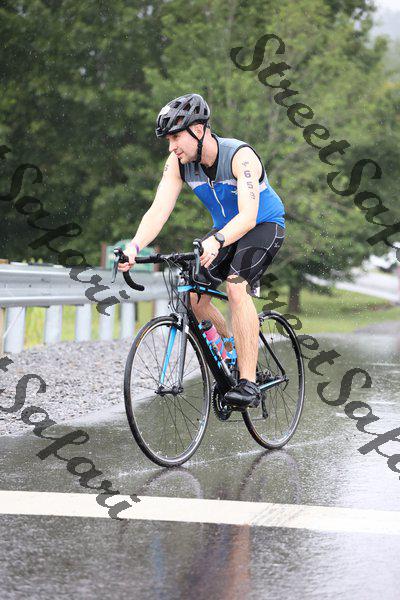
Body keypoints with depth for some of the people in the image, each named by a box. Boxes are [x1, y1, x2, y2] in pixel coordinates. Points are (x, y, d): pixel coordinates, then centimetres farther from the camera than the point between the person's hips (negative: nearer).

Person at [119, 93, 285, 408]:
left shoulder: (241, 156, -31)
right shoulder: (179, 162, -14)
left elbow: (248, 216, -40)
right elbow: (159, 210, -19)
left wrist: (215, 242, -58)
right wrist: (135, 246, -37)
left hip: (264, 225, -6)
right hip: (225, 229, 6)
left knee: (236, 285, -30)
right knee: (193, 292, -11)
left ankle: (249, 384, -28)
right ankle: (237, 360, 11)